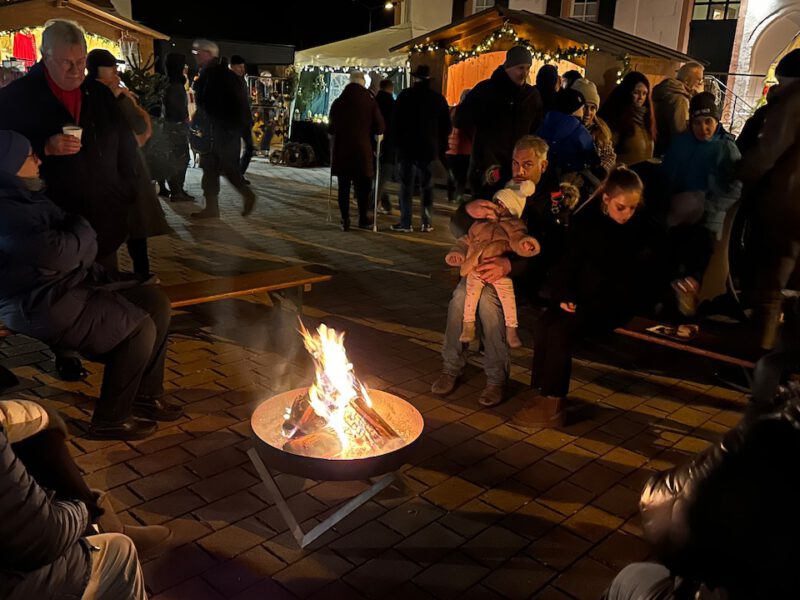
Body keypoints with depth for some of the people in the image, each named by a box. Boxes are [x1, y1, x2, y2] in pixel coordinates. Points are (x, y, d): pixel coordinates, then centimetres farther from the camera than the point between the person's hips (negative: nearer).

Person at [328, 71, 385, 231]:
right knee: (362, 188, 9)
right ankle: (363, 220, 11)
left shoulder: (338, 103, 1)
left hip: (342, 151, 1)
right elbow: (380, 128, -3)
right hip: (362, 151, -1)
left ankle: (345, 221, 4)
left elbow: (331, 129, 4)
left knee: (344, 188, 7)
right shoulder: (371, 102, -3)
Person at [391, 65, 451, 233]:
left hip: (408, 147, -2)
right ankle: (426, 222, 6)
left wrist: (398, 142, 5)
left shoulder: (405, 96, -4)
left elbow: (397, 122, -3)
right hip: (430, 148, 2)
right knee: (427, 186, 7)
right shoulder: (439, 99, 4)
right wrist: (441, 146, 13)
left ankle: (405, 222, -3)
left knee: (406, 185, 1)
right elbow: (446, 126, 7)